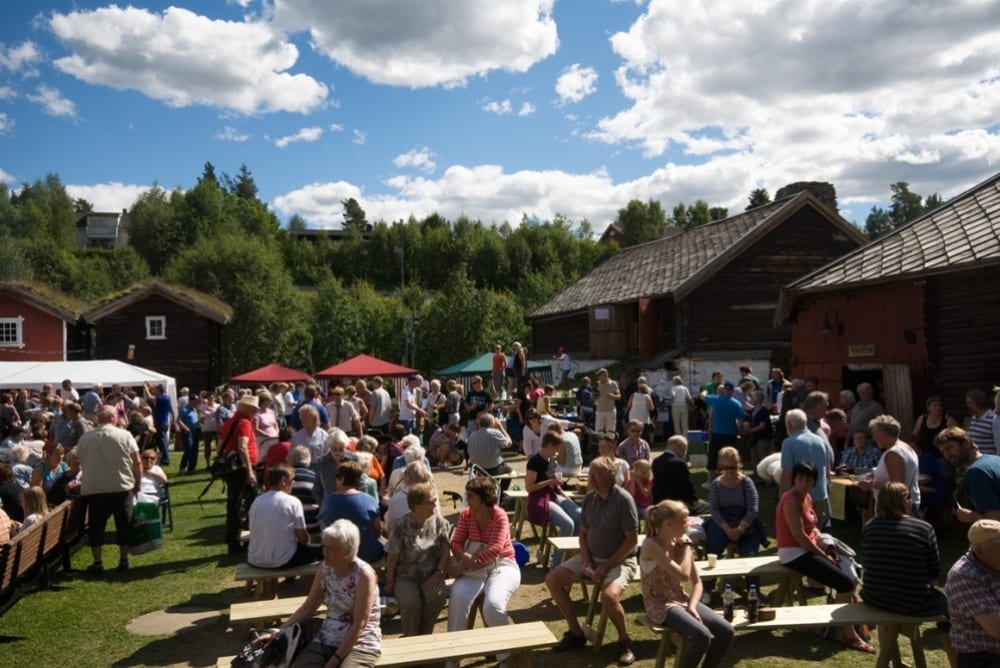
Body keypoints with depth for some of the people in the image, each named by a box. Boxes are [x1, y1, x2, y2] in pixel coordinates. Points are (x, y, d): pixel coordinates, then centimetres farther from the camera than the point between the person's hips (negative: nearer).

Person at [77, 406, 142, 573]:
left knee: (96, 526, 9)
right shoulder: (124, 435, -5)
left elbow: (82, 462, 13)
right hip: (121, 487, -1)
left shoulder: (84, 438, 3)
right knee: (123, 524, 9)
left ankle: (97, 563, 10)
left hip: (94, 489, 2)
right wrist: (137, 483, 8)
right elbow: (137, 463, -5)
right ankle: (123, 560, 13)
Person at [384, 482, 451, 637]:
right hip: (405, 576, -2)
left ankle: (423, 635, -4)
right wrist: (390, 583, -4)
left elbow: (446, 550, 0)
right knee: (410, 603, -30)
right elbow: (392, 557, -6)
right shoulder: (402, 526, -10)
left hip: (430, 575, 3)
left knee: (438, 596, -29)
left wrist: (440, 572, -13)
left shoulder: (439, 522, 1)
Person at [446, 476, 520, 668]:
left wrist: (465, 566, -24)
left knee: (493, 605, -31)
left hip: (502, 566, -4)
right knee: (458, 597, -27)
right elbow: (456, 544, 0)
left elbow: (495, 549, -23)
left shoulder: (499, 516, -14)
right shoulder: (465, 515, 2)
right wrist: (467, 558, -24)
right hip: (475, 567, 4)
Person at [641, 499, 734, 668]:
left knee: (726, 631, -9)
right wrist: (687, 545, -14)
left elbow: (697, 582, 8)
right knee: (702, 636, -28)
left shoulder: (680, 543, 4)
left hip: (681, 600, 7)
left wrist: (692, 606, -10)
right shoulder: (651, 545, -20)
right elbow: (683, 575, -27)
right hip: (659, 605, -7)